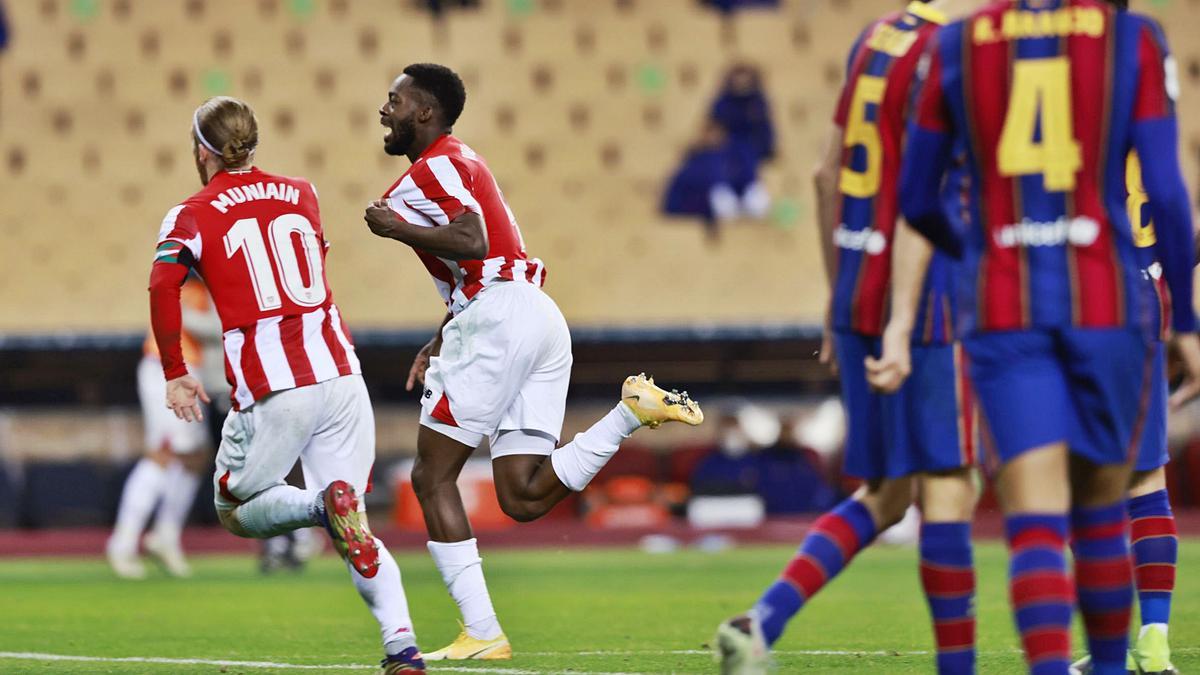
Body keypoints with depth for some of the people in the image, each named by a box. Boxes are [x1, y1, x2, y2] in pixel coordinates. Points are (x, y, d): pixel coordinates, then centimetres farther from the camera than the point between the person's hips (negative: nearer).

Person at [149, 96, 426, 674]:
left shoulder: (193, 216, 4)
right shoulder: (300, 194, 16)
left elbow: (162, 284, -14)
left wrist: (175, 374, -7)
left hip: (272, 389, -4)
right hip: (340, 375, 4)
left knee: (236, 510, 16)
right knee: (355, 530, 10)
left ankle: (323, 504, -16)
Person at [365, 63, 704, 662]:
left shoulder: (434, 168, -4)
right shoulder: (460, 162, 26)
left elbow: (471, 242, -21)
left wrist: (394, 228, -9)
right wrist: (440, 342, 28)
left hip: (498, 320, -9)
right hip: (541, 320, 9)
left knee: (432, 476, -2)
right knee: (524, 498, 4)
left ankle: (482, 634, -7)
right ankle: (634, 410, -6)